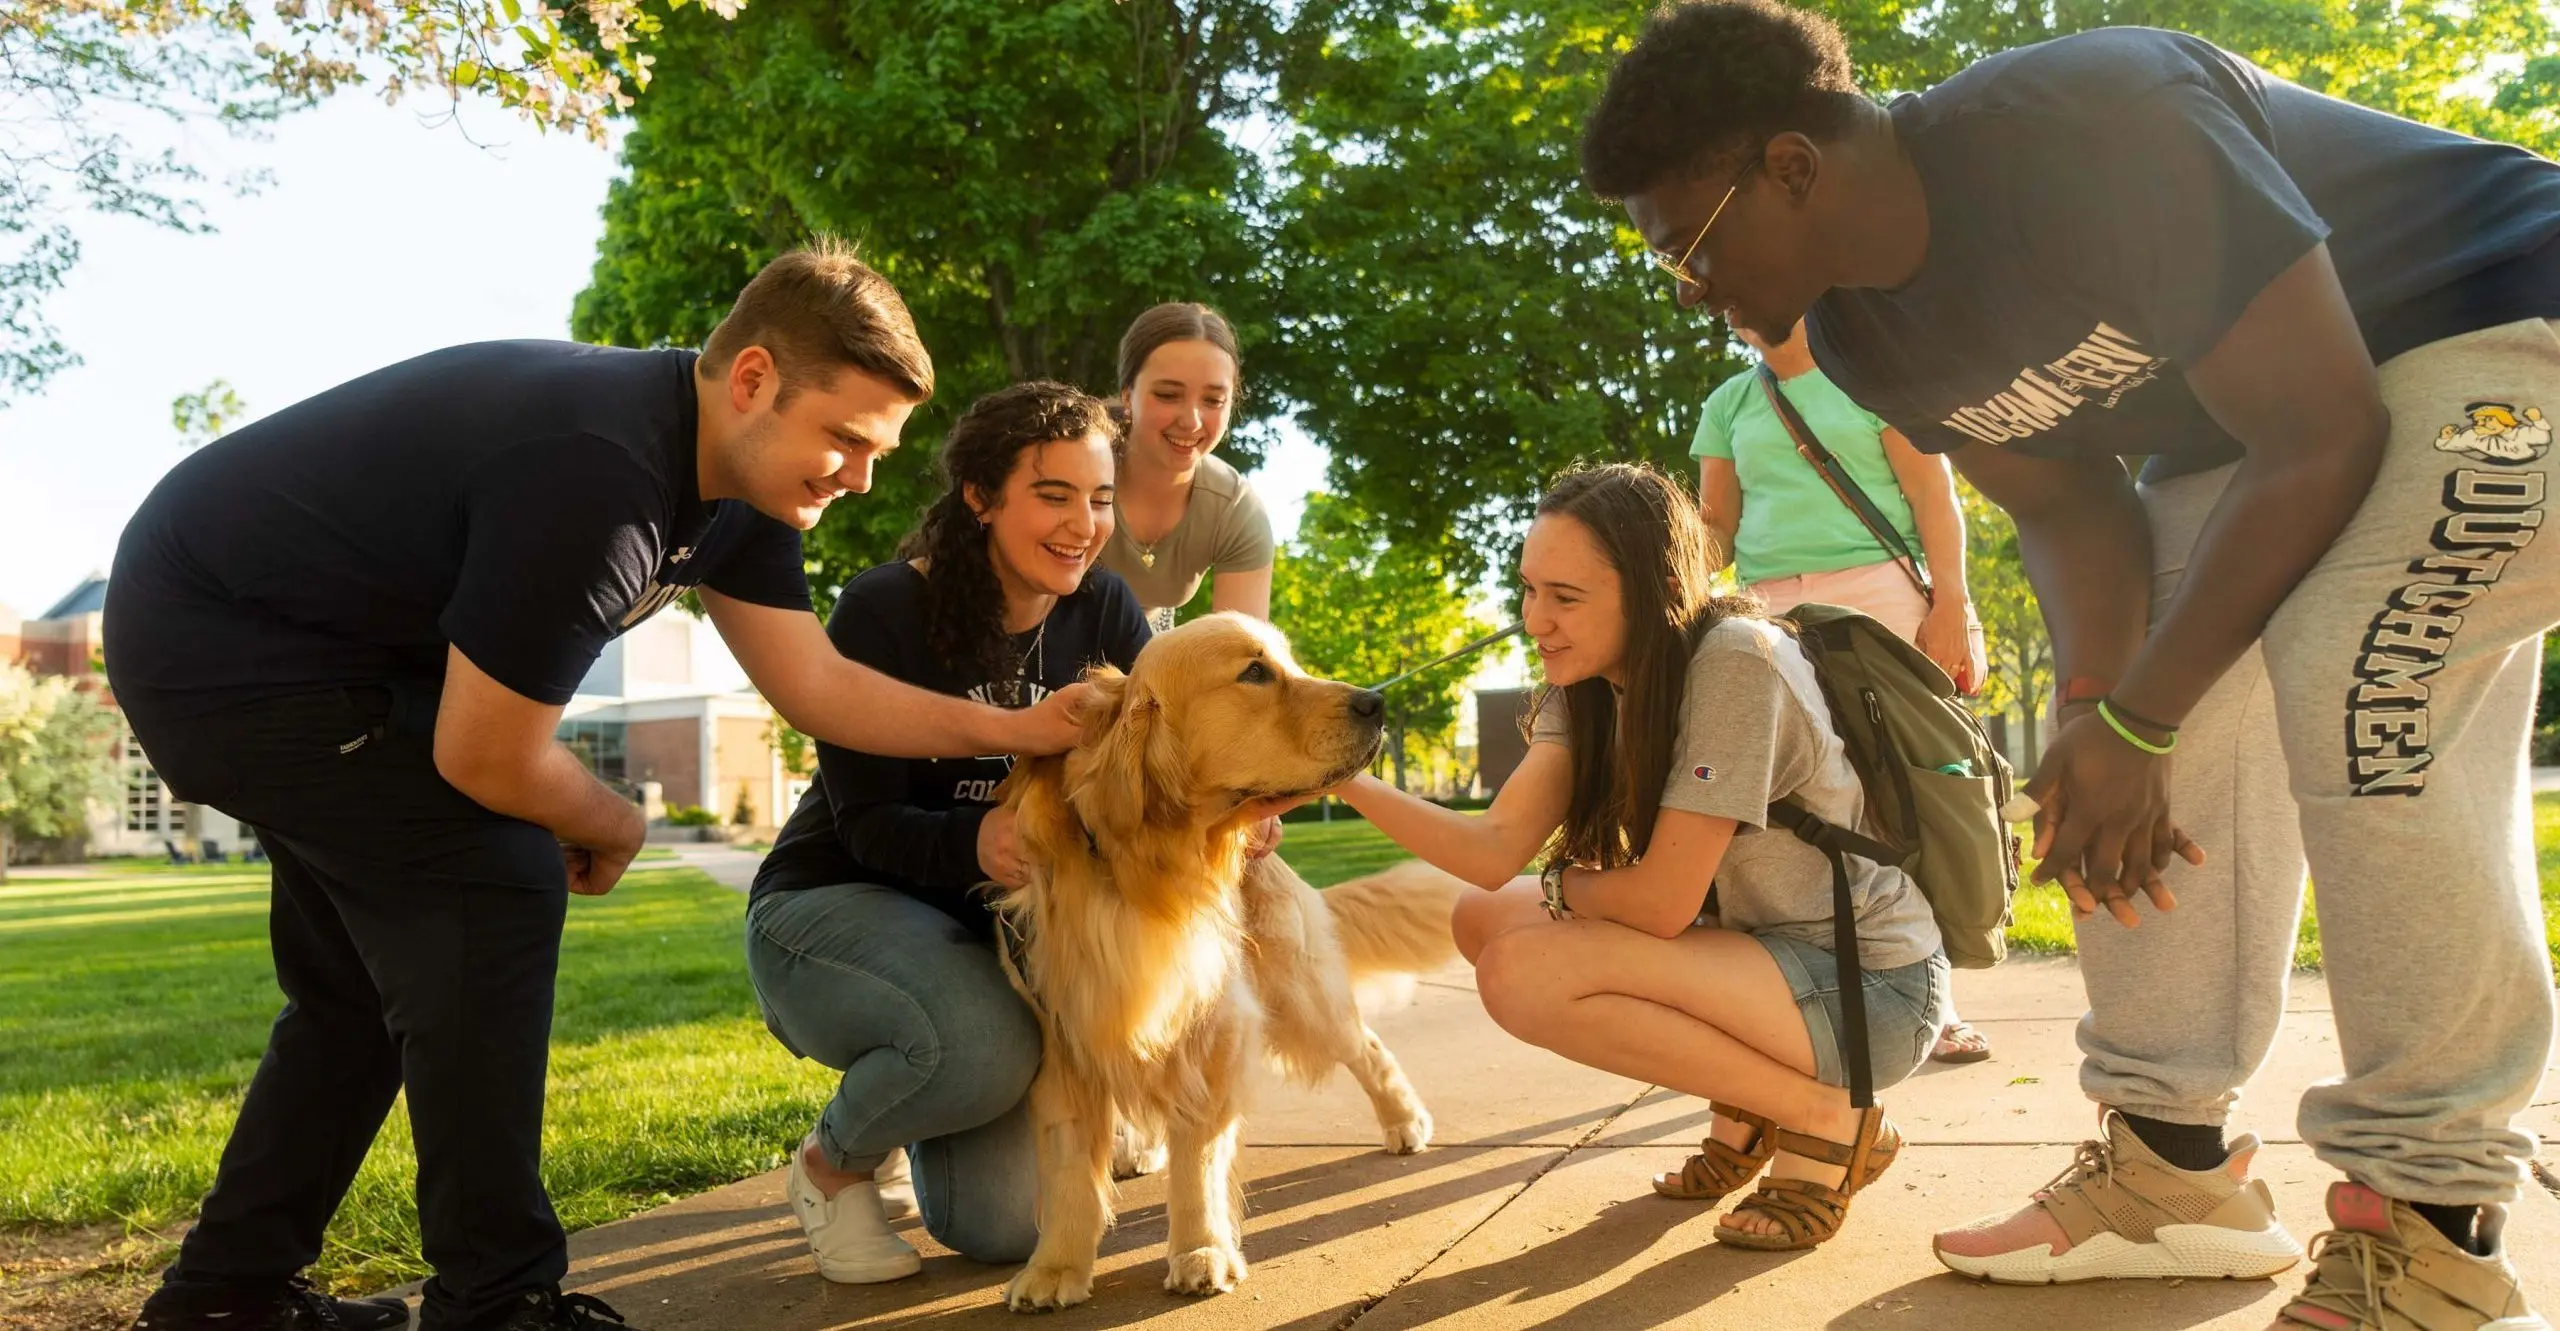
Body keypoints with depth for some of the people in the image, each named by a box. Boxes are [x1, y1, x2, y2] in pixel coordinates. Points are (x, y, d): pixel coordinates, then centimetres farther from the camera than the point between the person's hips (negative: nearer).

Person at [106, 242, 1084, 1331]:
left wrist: (1016, 729, -6)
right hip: (211, 632, -10)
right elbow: (486, 758, -26)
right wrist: (610, 828, -6)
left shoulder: (732, 481, -4)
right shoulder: (598, 475, -34)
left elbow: (818, 687, -1)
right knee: (494, 892, -13)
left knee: (366, 969, 15)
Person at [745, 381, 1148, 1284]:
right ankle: (833, 1161, -2)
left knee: (1006, 1229, -7)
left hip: (997, 921, 4)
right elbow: (866, 822, -21)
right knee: (984, 1048, -36)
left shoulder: (1102, 613, -6)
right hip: (830, 906, -4)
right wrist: (976, 842, -43)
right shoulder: (882, 612, -19)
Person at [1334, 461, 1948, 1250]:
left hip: (1870, 986, -8)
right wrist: (1347, 779, -21)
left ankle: (1828, 1117, -8)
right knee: (1485, 920, 2)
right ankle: (1747, 1102, 9)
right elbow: (1496, 847, -11)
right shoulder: (1589, 684, 0)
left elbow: (1663, 903, -23)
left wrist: (1564, 883, -4)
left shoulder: (1736, 662, -25)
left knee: (1526, 973, -23)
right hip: (1759, 948, 8)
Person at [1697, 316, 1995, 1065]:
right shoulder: (1728, 404, 19)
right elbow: (1716, 525, 16)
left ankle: (1935, 1000, 2)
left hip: (1876, 592, -3)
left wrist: (1952, 603, -9)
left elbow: (1933, 494, 2)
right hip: (1770, 609, 3)